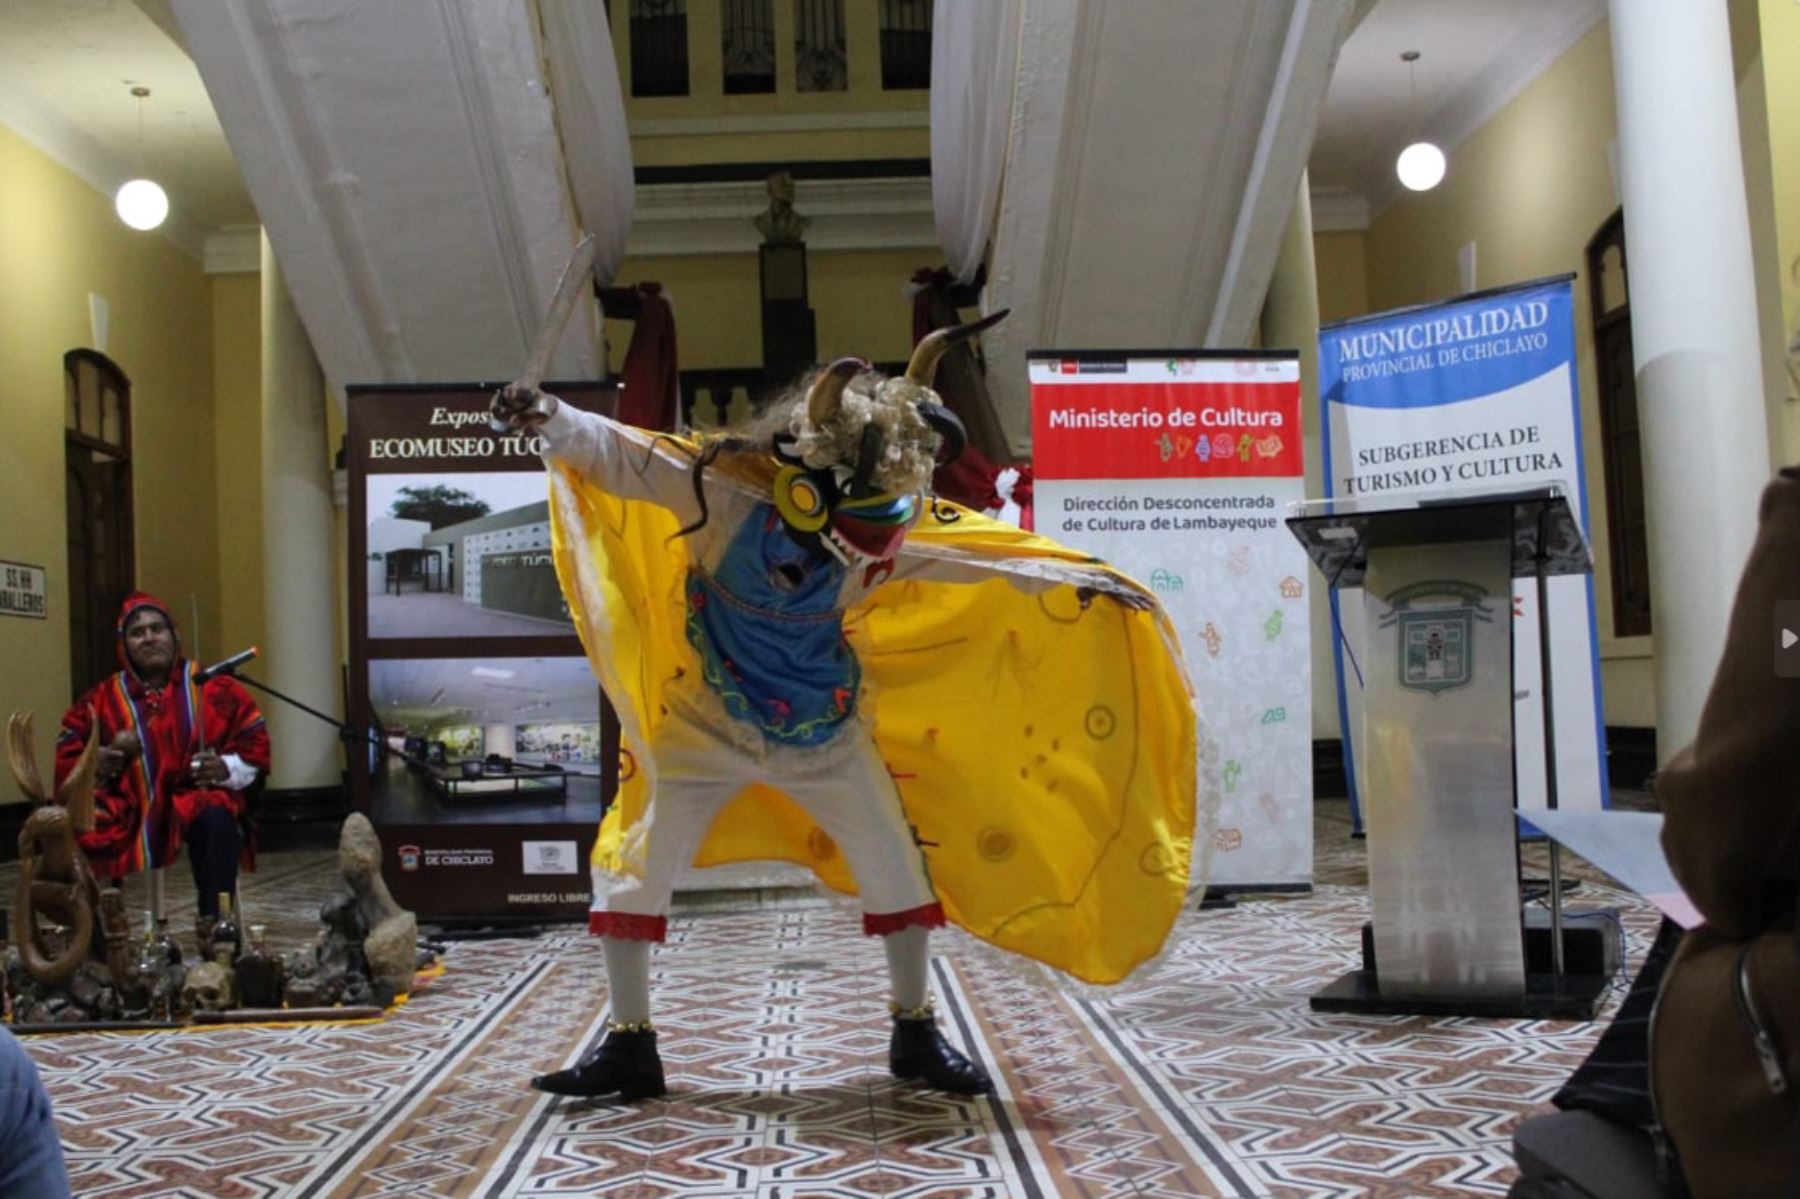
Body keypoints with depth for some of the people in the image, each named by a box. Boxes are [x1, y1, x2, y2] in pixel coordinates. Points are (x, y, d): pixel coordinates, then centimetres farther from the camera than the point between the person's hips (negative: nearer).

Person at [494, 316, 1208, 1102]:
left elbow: (978, 557, 1)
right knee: (634, 868, -6)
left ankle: (915, 1034, 25)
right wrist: (550, 419, -39)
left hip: (828, 733, 3)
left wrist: (1074, 579, 1)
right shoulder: (724, 493, -22)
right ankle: (628, 1045, 12)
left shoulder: (885, 538, -11)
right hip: (709, 725, -2)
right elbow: (622, 456, -23)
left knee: (897, 868, 5)